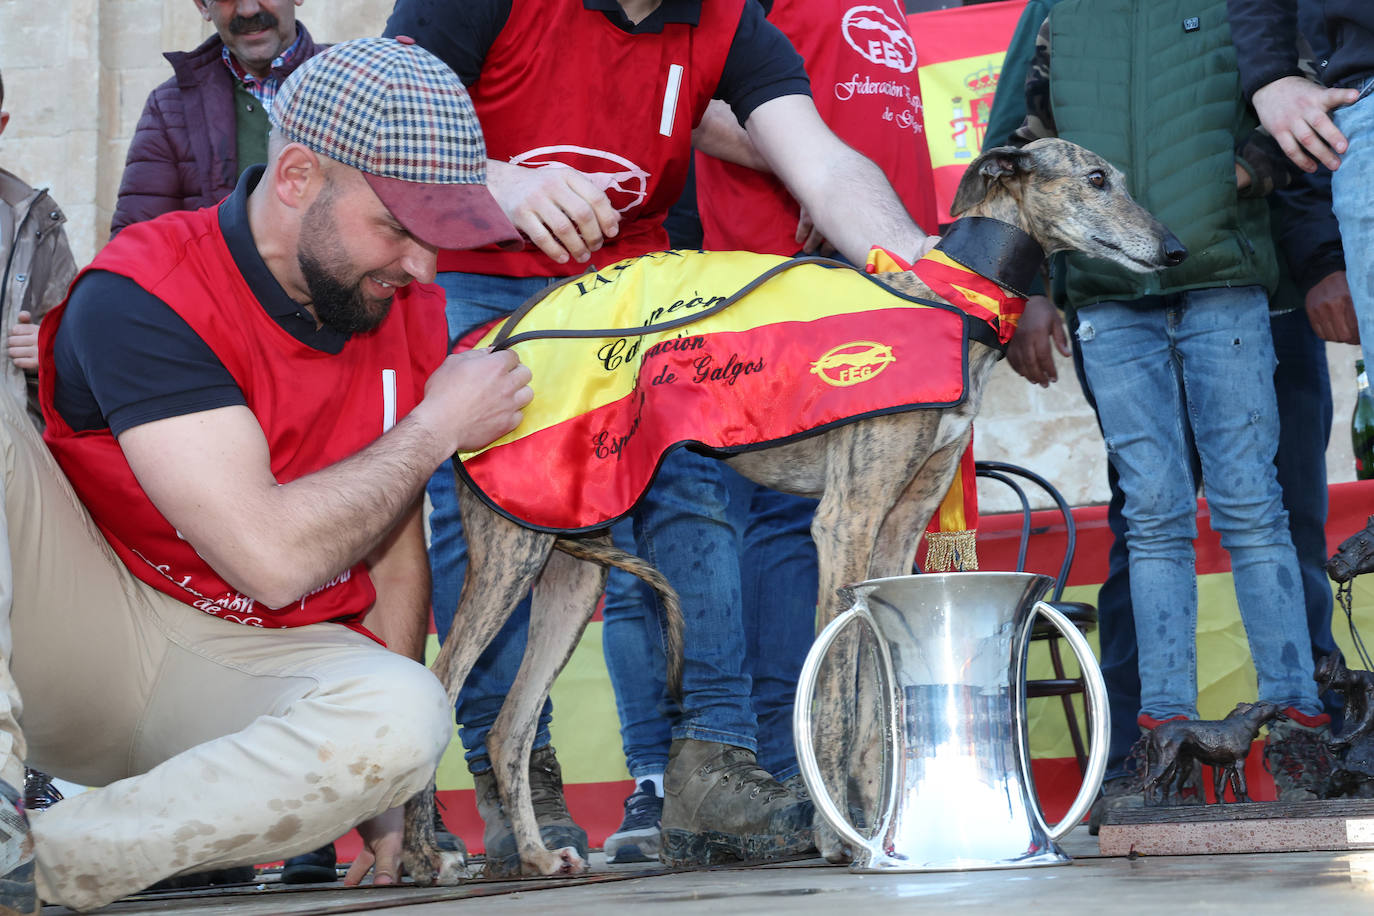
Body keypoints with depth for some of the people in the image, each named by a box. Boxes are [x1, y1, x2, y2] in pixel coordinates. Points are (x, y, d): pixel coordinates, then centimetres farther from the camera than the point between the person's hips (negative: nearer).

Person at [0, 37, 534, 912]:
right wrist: (437, 429, -14)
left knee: (407, 712, -32)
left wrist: (378, 782, 6)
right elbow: (273, 558, -27)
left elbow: (395, 544, 10)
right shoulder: (140, 298, -19)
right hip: (82, 635, -3)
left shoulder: (409, 309, 1)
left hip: (255, 675, 4)